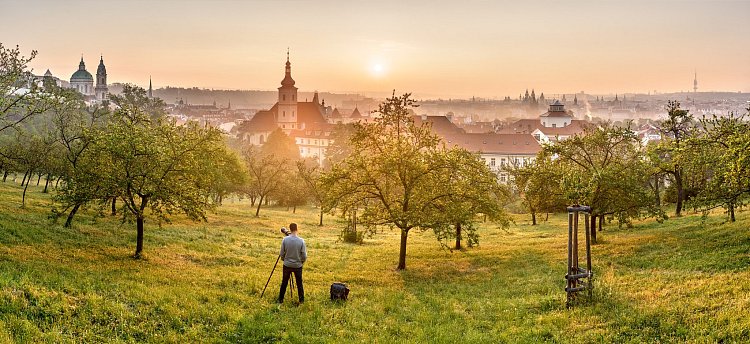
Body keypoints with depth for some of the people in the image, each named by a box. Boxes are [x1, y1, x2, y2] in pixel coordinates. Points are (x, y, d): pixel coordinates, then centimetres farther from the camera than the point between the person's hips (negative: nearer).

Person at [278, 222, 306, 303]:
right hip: (298, 265, -1)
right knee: (299, 283, 12)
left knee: (284, 282, 13)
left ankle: (280, 299, 20)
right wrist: (302, 261, 12)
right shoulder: (301, 241, -15)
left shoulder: (285, 240, -12)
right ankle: (301, 300, 20)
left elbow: (281, 254, -4)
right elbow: (304, 255, -9)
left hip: (287, 265, 1)